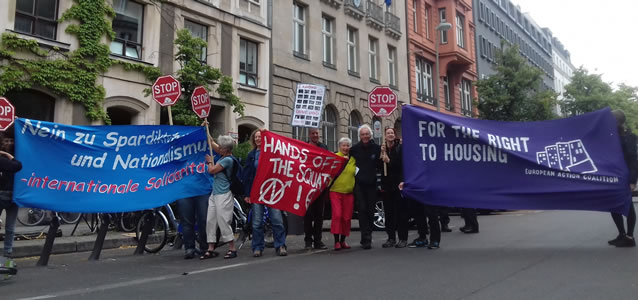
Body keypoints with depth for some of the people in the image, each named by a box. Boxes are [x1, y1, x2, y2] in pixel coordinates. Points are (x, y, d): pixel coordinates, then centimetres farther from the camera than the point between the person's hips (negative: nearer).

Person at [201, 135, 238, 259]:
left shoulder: (227, 160, -17)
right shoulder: (224, 156, 9)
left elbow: (211, 170, -13)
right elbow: (213, 144, 22)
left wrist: (209, 161, 6)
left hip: (223, 195, -10)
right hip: (215, 194, 10)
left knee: (223, 221, -6)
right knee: (210, 221, 9)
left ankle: (232, 249, 3)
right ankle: (211, 249, 15)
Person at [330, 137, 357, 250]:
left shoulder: (353, 159, 12)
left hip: (349, 192, 4)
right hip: (335, 191, -4)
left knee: (347, 217, 6)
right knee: (337, 215, -11)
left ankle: (343, 240, 19)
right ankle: (336, 241, -3)